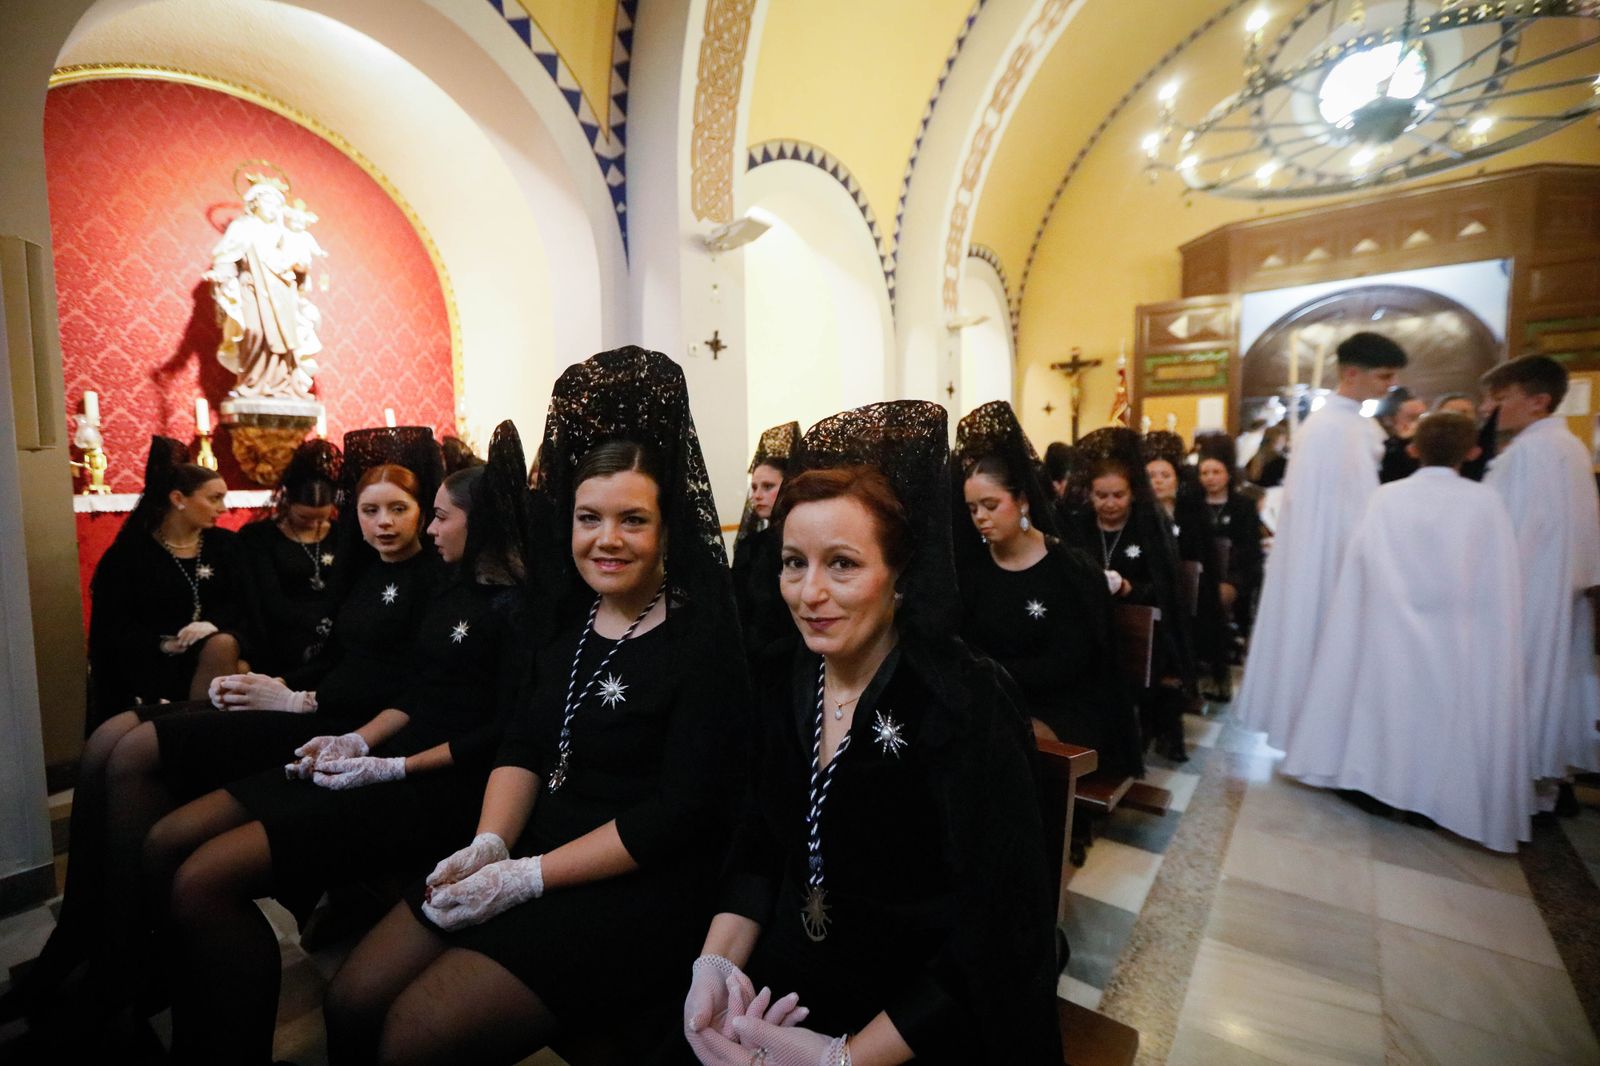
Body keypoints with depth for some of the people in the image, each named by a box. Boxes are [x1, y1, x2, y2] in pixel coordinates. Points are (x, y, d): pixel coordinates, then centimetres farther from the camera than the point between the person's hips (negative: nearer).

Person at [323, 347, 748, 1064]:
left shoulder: (702, 637, -17)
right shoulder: (569, 616, 5)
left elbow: (682, 811, -19)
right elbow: (521, 746, 8)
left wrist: (529, 877, -18)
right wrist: (489, 846, -9)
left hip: (639, 887, -6)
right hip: (531, 847, 7)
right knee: (351, 1003, 4)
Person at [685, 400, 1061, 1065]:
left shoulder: (966, 711, -21)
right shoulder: (783, 689, -5)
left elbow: (996, 943, -18)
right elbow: (758, 853, 3)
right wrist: (717, 963, -12)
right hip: (785, 994, 4)